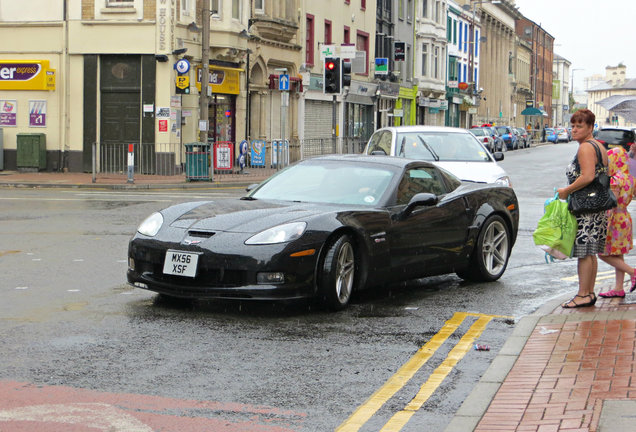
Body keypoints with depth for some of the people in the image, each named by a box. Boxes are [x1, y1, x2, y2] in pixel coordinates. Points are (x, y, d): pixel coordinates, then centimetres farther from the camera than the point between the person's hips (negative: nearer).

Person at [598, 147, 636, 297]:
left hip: (615, 220, -9)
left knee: (604, 254, -1)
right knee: (617, 255, 12)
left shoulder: (615, 180, -19)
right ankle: (618, 289, 14)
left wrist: (604, 224, -23)